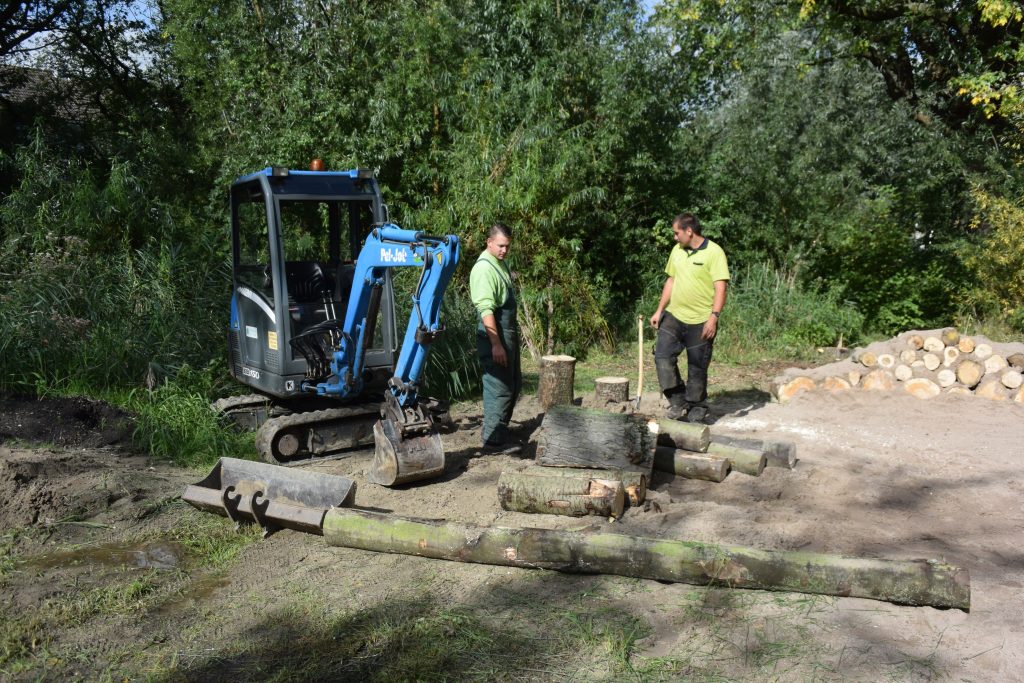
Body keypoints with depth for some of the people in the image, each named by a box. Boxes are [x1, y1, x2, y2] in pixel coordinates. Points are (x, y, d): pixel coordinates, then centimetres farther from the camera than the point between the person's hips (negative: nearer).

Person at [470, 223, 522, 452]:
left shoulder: (500, 264, 14)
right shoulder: (484, 269, -17)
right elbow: (486, 310, -24)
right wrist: (496, 344, -27)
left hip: (509, 333, 10)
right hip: (495, 335, -10)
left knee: (513, 385, 18)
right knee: (499, 388, -5)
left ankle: (493, 430, 30)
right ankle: (494, 441, 4)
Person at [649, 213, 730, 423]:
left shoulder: (714, 252, -10)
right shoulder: (677, 250, 10)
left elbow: (720, 288, -15)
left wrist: (714, 317, -23)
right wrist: (659, 311, 14)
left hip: (701, 321, -5)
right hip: (674, 316, 6)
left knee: (697, 368, 4)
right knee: (662, 355, -9)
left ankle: (697, 410, 20)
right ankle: (678, 401, 3)